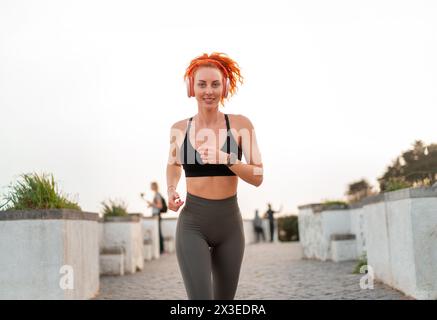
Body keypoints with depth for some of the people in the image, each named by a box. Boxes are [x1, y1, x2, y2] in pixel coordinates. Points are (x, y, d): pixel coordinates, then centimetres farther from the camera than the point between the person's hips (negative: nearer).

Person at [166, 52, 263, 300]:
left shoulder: (241, 124, -5)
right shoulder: (180, 129, 0)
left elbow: (257, 177, -9)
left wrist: (226, 159, -25)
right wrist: (171, 191, 1)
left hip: (229, 225, 1)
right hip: (193, 226, -1)